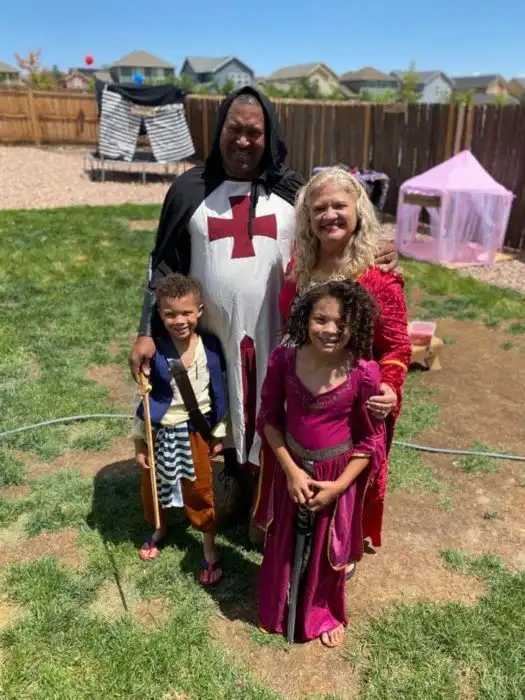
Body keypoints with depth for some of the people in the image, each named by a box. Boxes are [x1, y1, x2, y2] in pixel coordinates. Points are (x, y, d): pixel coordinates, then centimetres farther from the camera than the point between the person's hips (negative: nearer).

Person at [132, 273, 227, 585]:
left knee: (200, 491, 14)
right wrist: (140, 442, -3)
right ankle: (160, 531, 52)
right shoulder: (155, 351, -17)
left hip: (195, 431, 0)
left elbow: (218, 391, -1)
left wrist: (218, 432, 5)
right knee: (155, 488, 21)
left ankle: (210, 551, 34)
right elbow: (147, 398, -8)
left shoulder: (211, 346, -12)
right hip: (161, 432, 1)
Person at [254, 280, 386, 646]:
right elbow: (269, 418, -7)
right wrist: (291, 470, -13)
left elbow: (371, 439, -11)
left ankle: (325, 613, 51)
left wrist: (338, 486, -15)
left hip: (338, 473, -1)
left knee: (328, 548, 21)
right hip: (291, 467, 2)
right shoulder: (283, 359, -19)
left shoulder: (364, 373, -23)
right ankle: (277, 608, 53)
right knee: (283, 543, 23)